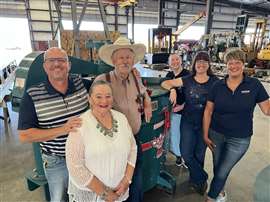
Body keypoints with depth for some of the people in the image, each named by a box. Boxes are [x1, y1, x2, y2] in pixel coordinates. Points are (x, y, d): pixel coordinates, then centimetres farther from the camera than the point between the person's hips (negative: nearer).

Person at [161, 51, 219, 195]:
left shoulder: (215, 82, -3)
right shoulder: (187, 80, -2)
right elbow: (164, 83, -1)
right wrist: (172, 89, -21)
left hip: (206, 123, 0)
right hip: (188, 122, 1)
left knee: (199, 154, 13)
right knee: (186, 153, -2)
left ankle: (195, 180, 41)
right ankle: (202, 178, 25)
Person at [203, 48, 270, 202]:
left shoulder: (254, 85, -8)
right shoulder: (218, 86, -5)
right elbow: (208, 111, -2)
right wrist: (205, 135, -3)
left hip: (239, 139, -1)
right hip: (216, 134, 2)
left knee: (222, 171, 8)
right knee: (217, 167, 18)